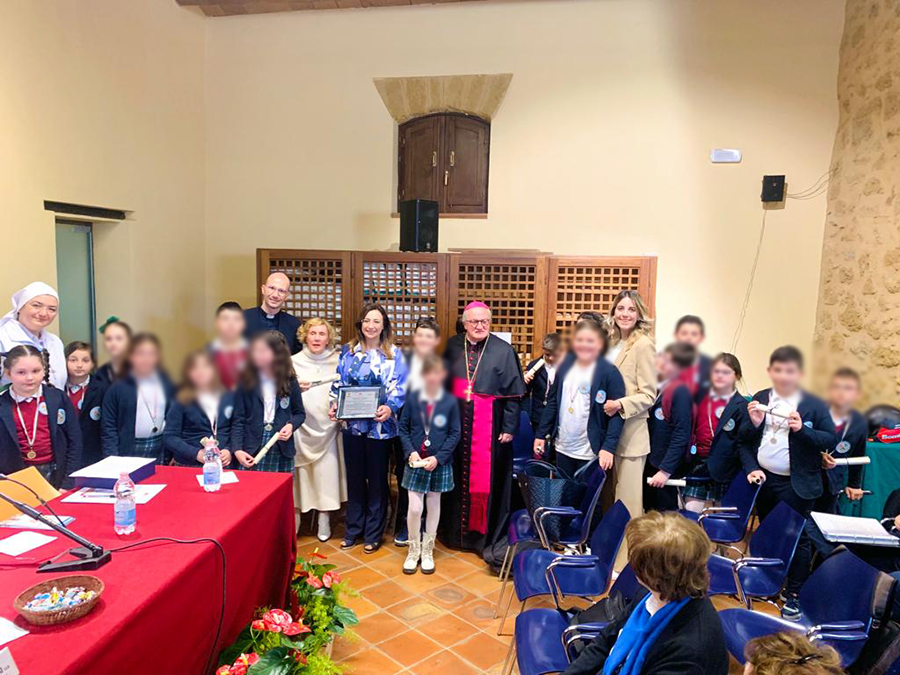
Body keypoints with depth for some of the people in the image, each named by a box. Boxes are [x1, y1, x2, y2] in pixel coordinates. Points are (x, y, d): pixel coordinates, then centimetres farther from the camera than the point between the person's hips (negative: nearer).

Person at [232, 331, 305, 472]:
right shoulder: (246, 382, 0)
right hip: (252, 452, -1)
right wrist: (237, 450, -11)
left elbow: (300, 413, 12)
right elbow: (238, 420, -1)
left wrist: (291, 425, -9)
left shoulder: (290, 382, 3)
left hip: (282, 451, 1)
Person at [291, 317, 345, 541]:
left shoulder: (338, 361, 3)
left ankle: (324, 520, 16)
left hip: (328, 426, 0)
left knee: (327, 471, 2)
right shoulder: (294, 361, 4)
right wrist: (296, 388, -15)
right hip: (302, 426, 0)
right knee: (300, 472, 4)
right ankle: (294, 517, 20)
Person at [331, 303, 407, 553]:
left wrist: (390, 408, -24)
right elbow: (339, 382, 11)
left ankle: (374, 533, 22)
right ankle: (353, 529, 29)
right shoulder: (348, 351, 7)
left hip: (380, 426, -3)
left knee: (377, 479, 8)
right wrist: (335, 404, -5)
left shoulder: (394, 354, -3)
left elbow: (400, 388, -7)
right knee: (354, 477, 14)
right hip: (352, 424, 3)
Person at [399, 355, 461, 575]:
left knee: (433, 506, 13)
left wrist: (438, 457, -12)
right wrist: (411, 452, -12)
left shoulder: (450, 402, -8)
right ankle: (413, 550, 20)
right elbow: (403, 429, 1)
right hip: (415, 462, 0)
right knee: (414, 508, -2)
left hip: (440, 463, 0)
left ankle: (427, 550, 29)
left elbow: (455, 433, -5)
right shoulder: (412, 399, -6)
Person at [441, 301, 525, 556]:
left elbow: (513, 394, -4)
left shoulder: (503, 351, -3)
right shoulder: (453, 350, 6)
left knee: (487, 482, 2)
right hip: (457, 428, 3)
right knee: (458, 479, 12)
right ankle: (456, 532, 28)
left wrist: (509, 428, -8)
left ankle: (488, 539, 15)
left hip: (489, 429, -3)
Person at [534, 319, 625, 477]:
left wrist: (609, 447, -20)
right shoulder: (565, 368, 6)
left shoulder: (609, 372, -9)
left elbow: (617, 413, -12)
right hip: (563, 448, 5)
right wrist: (540, 435, 8)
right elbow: (552, 404, 11)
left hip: (591, 452, -5)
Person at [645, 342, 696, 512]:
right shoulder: (659, 387, 7)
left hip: (665, 465, -8)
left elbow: (681, 436, -20)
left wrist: (665, 470, -20)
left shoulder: (681, 392, -17)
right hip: (649, 460, 8)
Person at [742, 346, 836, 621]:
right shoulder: (759, 400, 0)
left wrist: (801, 430, -23)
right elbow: (745, 441, 3)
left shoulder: (814, 405, -8)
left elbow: (830, 439, -10)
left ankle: (793, 595, 21)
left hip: (796, 485, -4)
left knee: (797, 538, 6)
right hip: (763, 479, 4)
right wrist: (754, 424, -17)